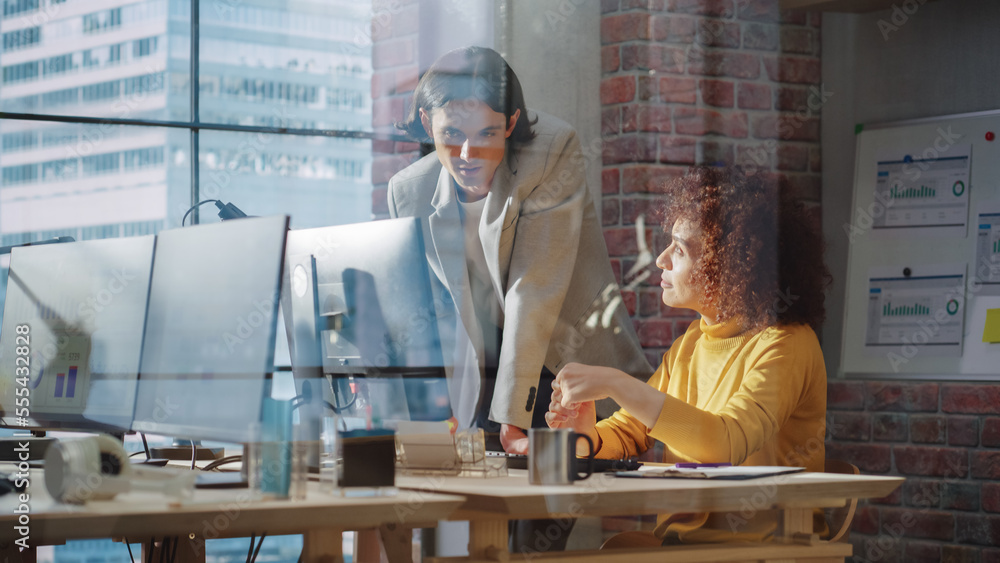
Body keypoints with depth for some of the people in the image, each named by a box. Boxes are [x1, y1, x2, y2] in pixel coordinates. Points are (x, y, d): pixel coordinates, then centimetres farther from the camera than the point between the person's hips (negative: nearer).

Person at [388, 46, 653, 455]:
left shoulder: (554, 152, -17)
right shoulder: (408, 192, -4)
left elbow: (534, 292, -22)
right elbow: (428, 315, 7)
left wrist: (513, 420, -24)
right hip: (477, 387, 3)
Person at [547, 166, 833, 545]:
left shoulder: (786, 345, -12)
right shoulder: (690, 343, 14)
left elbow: (726, 443, -27)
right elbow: (627, 432, 18)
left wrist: (614, 384, -26)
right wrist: (587, 436, -5)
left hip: (756, 544, -6)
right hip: (678, 540, 6)